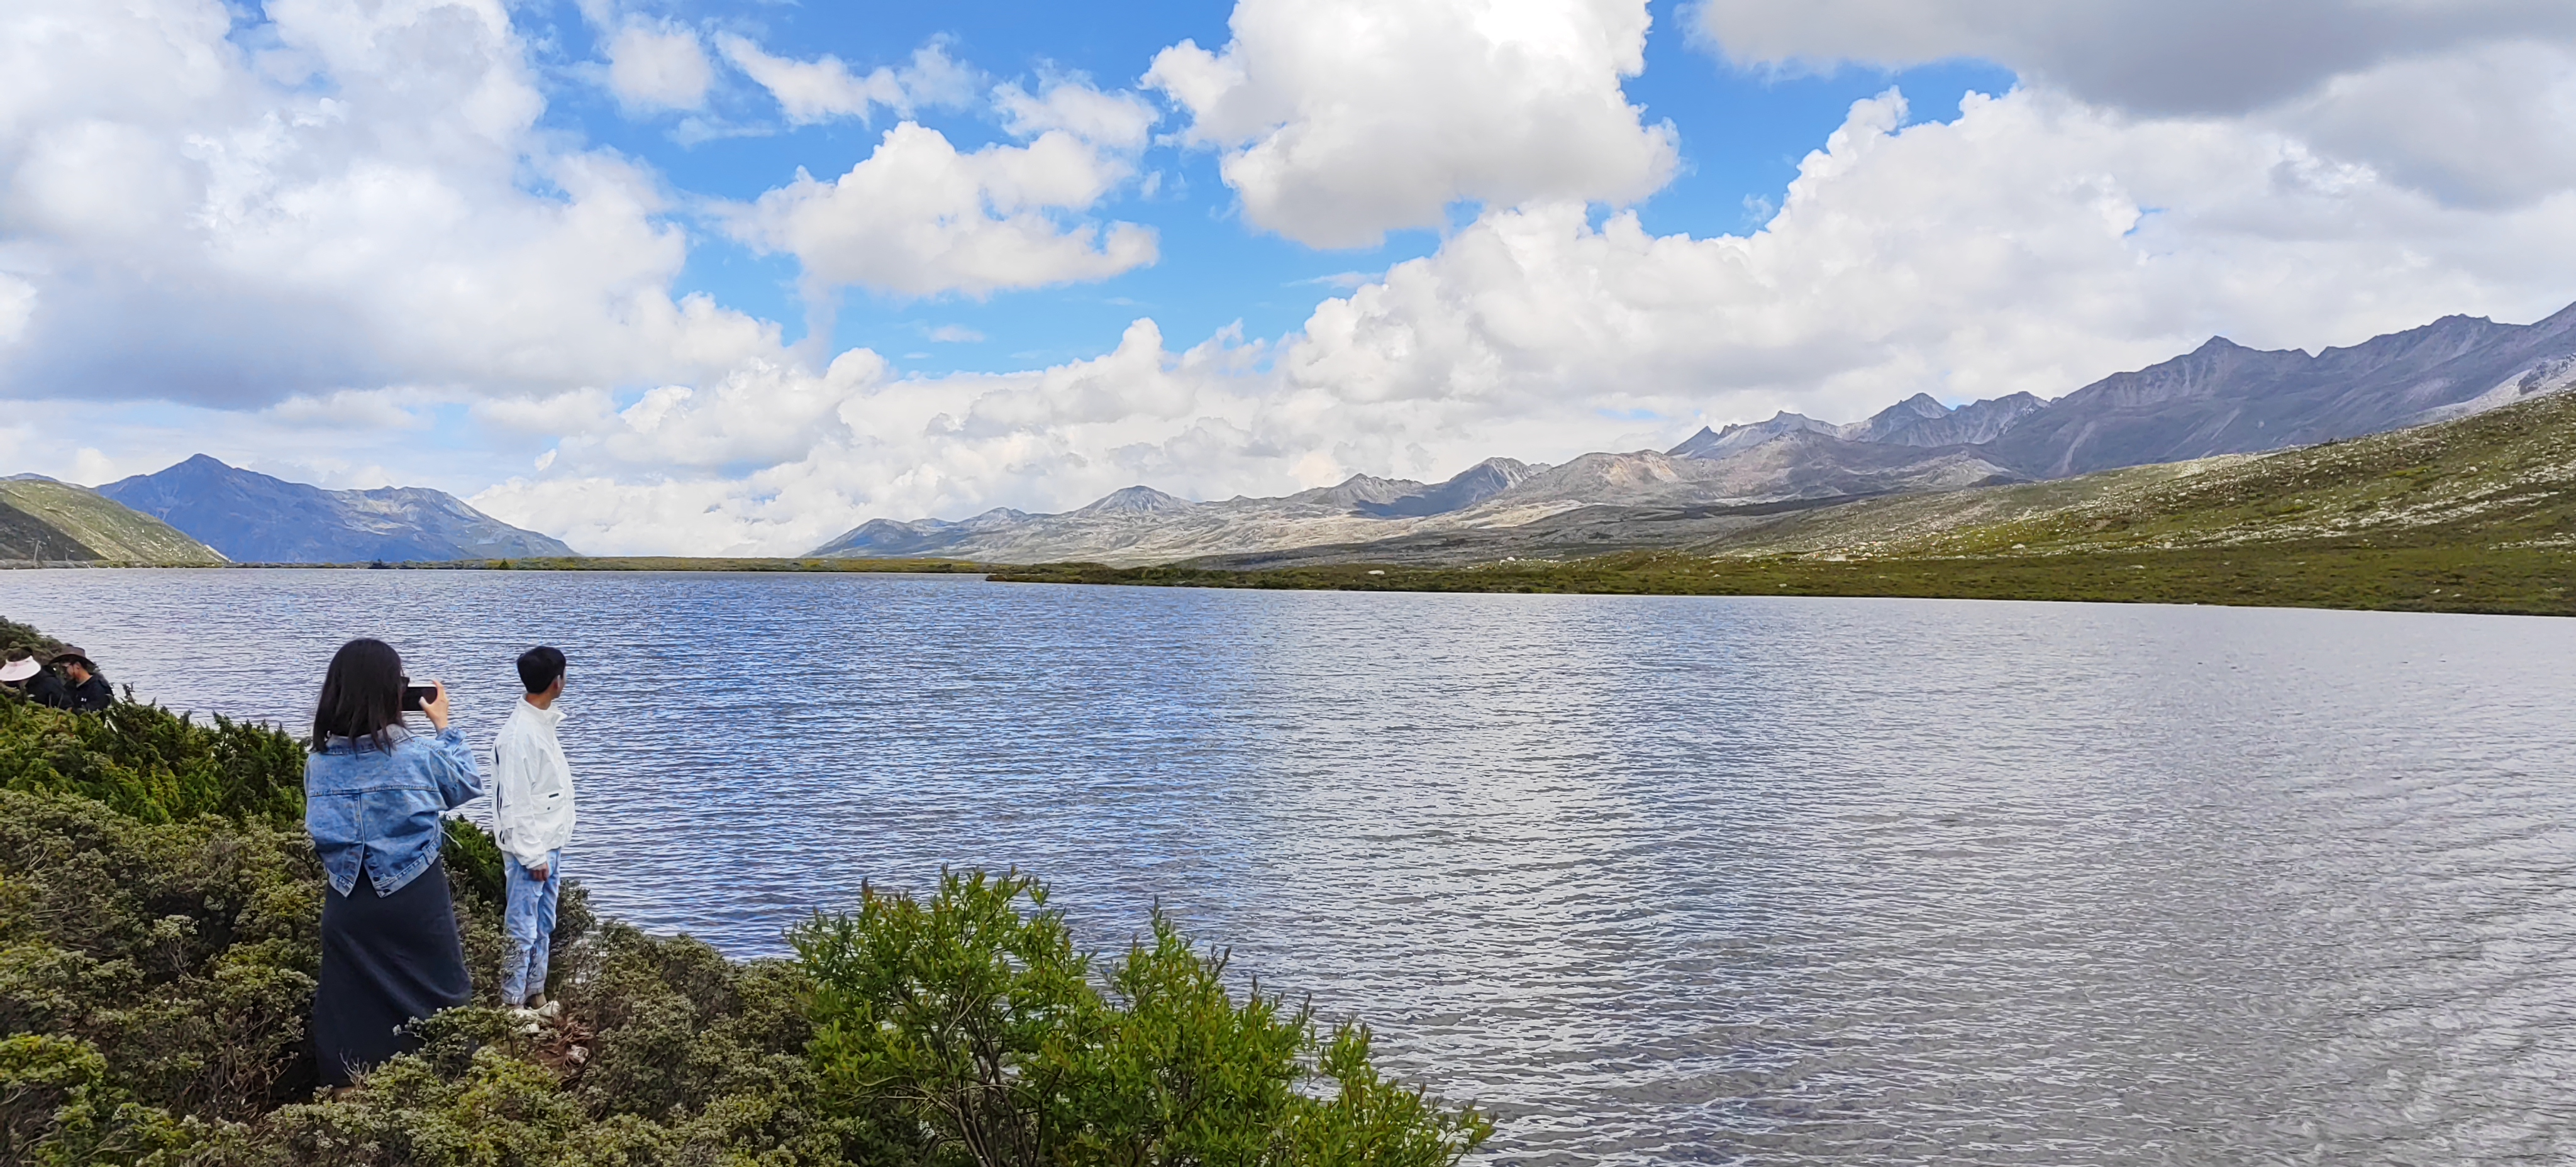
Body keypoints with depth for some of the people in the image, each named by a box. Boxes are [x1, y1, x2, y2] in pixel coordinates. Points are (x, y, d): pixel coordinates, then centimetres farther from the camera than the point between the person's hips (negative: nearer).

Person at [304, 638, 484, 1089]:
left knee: (350, 1010, 12)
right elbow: (469, 786, 5)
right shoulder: (418, 754, -13)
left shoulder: (318, 760, -3)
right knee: (437, 1000, 11)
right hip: (414, 898, -3)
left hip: (347, 902, 3)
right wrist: (443, 725, 15)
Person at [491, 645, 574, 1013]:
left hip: (550, 845, 9)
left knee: (544, 928, 16)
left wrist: (550, 850, 17)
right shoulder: (519, 734, -21)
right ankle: (512, 1004, 7)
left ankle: (535, 994, 26)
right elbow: (516, 804, -20)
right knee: (522, 931, -1)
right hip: (531, 850, -9)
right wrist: (534, 856, -18)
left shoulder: (543, 724, 9)